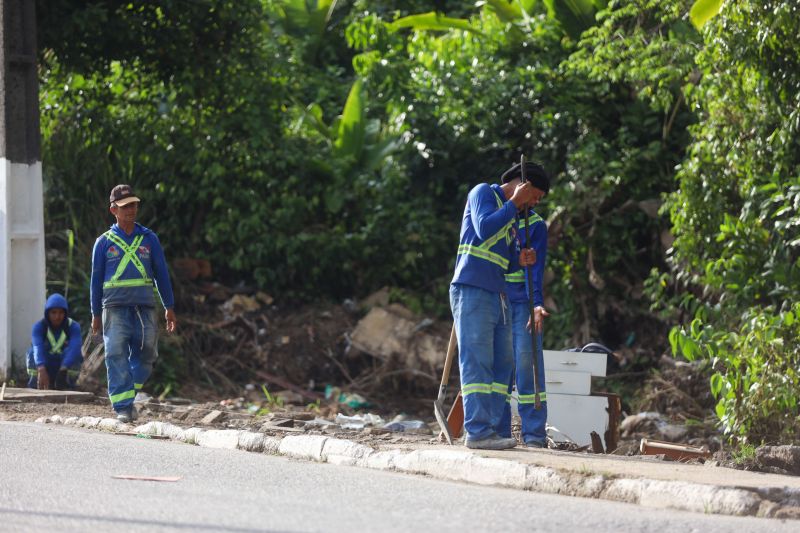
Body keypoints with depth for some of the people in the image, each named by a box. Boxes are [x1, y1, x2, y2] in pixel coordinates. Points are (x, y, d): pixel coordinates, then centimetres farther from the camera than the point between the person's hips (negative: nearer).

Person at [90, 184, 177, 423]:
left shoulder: (149, 239, 12)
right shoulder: (104, 242, 8)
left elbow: (161, 273, 15)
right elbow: (96, 278, 12)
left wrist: (169, 307, 11)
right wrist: (96, 314, 10)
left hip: (144, 307, 2)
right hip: (115, 307, -2)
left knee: (145, 354, 2)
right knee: (117, 356, -10)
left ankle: (129, 396, 19)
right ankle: (123, 407, -12)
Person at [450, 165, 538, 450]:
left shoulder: (510, 216, 25)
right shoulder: (483, 193, 0)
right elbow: (484, 229, -18)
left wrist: (520, 260, 4)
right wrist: (514, 203, -11)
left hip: (497, 296, 9)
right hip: (472, 290, -9)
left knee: (502, 364, 6)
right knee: (477, 362, -12)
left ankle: (491, 428, 7)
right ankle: (478, 431, -16)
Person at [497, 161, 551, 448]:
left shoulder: (535, 225, -1)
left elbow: (536, 268, -12)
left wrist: (537, 305, -26)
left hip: (522, 304, -3)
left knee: (528, 365, -10)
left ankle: (534, 435, -10)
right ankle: (499, 432, 6)